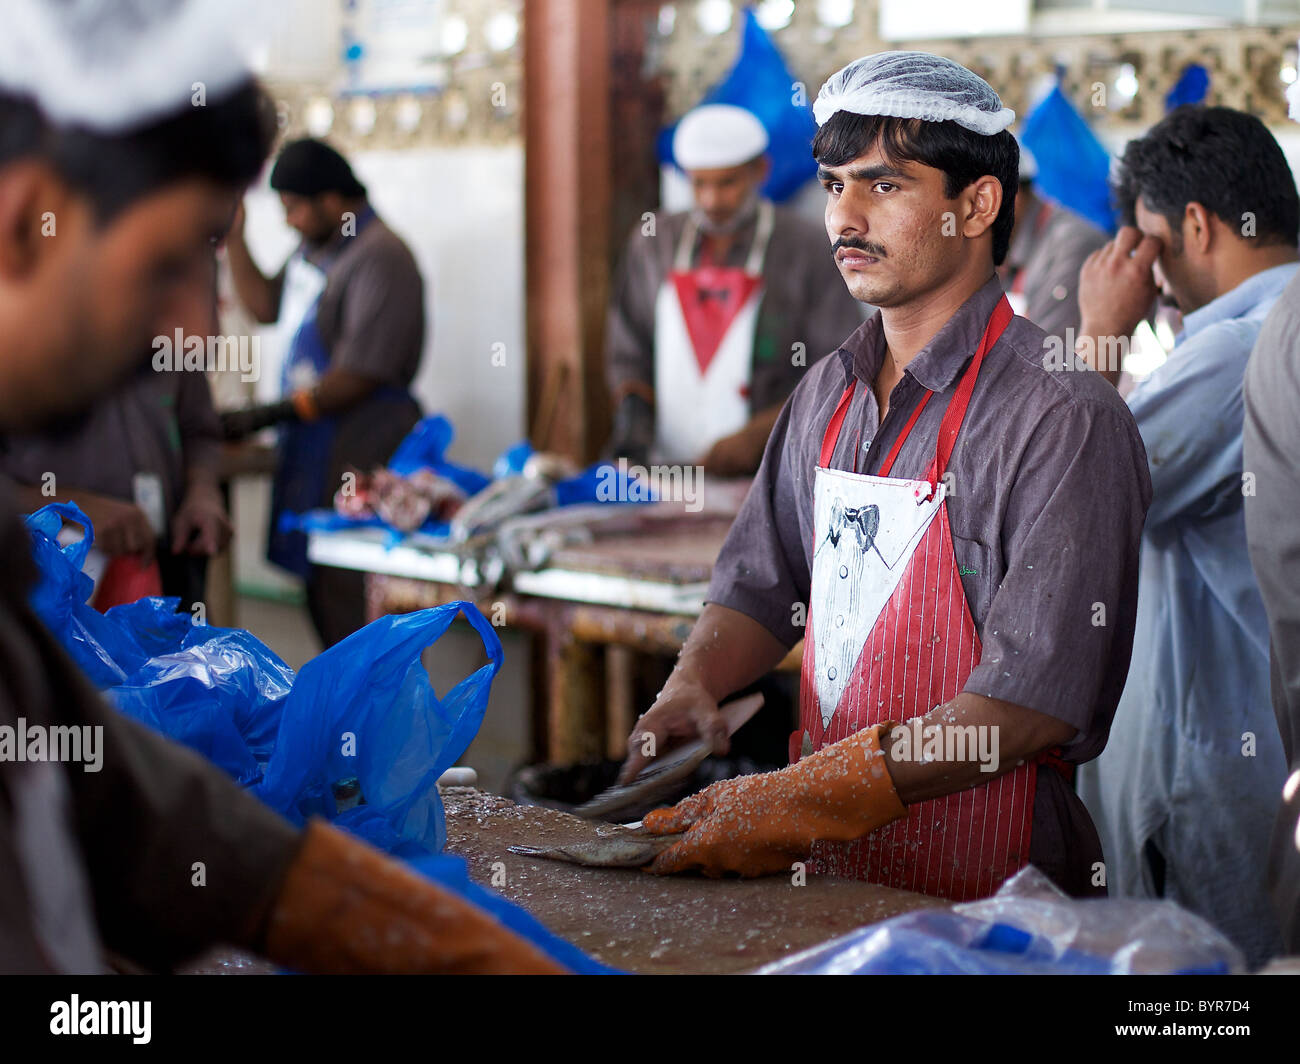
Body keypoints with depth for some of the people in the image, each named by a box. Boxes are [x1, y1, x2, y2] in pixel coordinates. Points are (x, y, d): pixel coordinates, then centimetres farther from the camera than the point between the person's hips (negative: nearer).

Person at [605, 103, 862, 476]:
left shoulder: (804, 248, 2)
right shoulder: (653, 243, 14)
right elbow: (628, 356, 21)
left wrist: (759, 434, -10)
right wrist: (632, 409, 1)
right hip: (666, 471, 3)